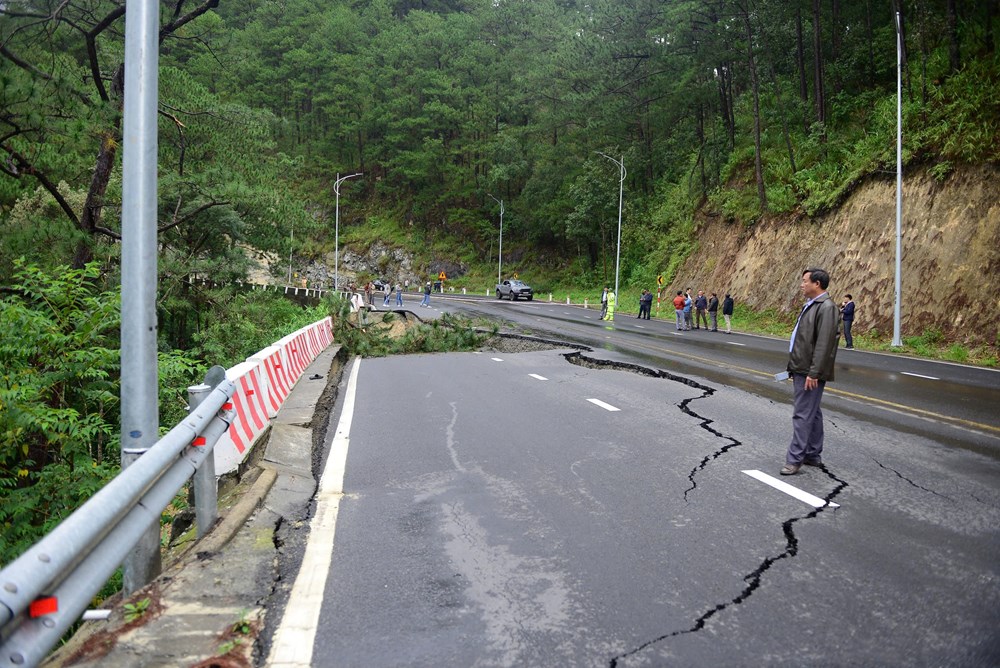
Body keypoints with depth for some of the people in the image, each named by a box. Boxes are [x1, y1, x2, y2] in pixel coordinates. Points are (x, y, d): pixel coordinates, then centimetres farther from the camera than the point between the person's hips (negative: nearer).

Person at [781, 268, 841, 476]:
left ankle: (795, 459, -3)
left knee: (803, 414, -7)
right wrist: (795, 368, 18)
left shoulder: (826, 307, -17)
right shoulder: (811, 305, 14)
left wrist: (813, 373, -24)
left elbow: (824, 344, -23)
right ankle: (813, 455, 25)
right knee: (812, 412, 16)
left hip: (810, 372, -10)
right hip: (802, 370, 10)